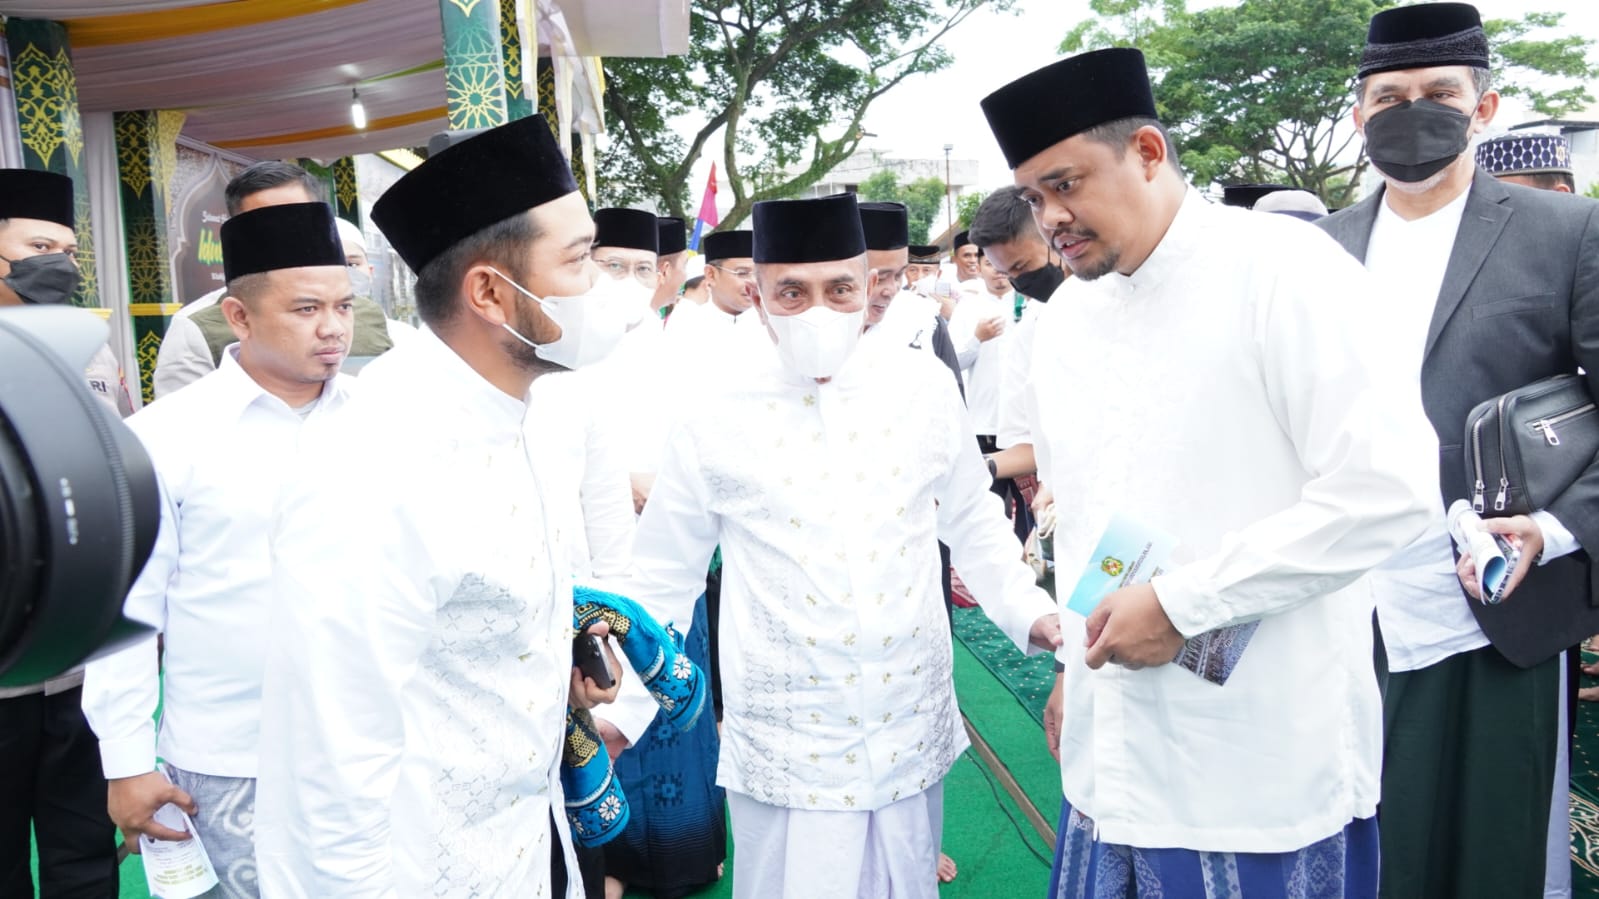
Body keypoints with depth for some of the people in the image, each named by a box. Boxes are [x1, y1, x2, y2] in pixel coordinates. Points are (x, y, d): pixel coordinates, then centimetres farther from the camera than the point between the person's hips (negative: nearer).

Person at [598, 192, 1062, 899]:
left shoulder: (924, 390, -3)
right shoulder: (717, 423, -7)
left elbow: (971, 521, 10)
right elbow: (663, 578, 3)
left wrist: (1027, 609, -2)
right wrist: (620, 709, 0)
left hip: (912, 731, 2)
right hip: (785, 753, -2)